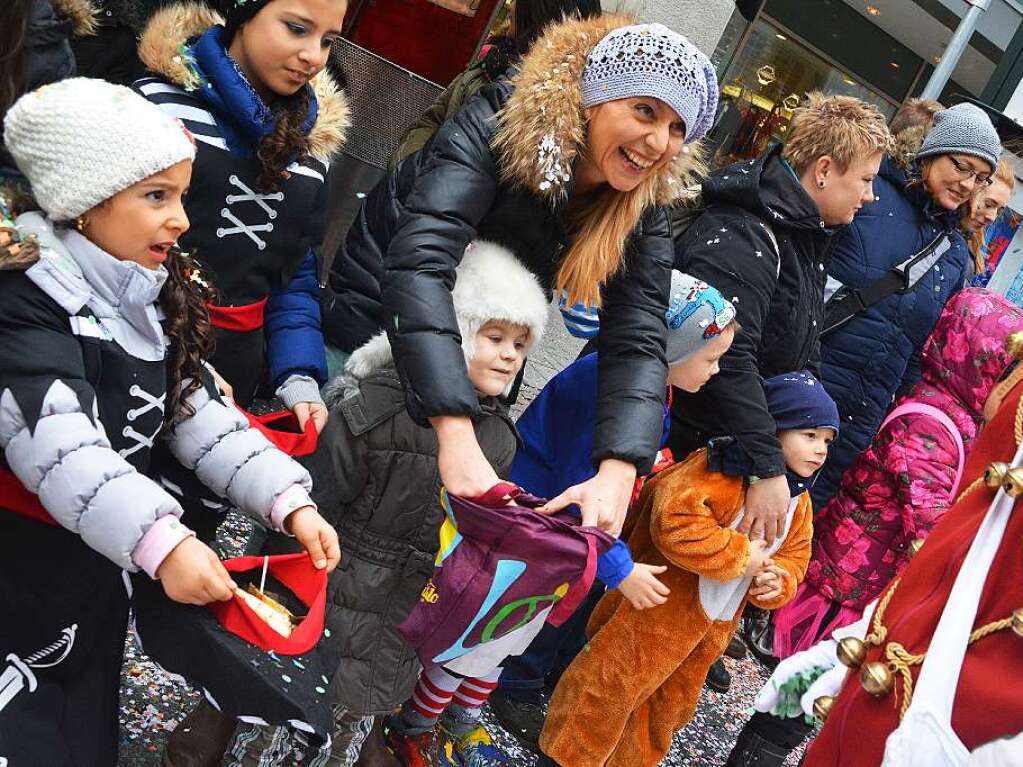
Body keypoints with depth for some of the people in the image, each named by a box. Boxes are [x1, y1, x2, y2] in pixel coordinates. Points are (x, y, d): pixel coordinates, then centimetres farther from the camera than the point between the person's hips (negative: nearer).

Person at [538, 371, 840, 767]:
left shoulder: (799, 500, 3)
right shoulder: (722, 470, -24)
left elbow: (795, 555, 11)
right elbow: (674, 524, -35)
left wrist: (777, 582, -12)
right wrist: (741, 556, -28)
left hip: (715, 625, 8)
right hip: (662, 609, -8)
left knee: (672, 702, 22)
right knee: (615, 683, 1)